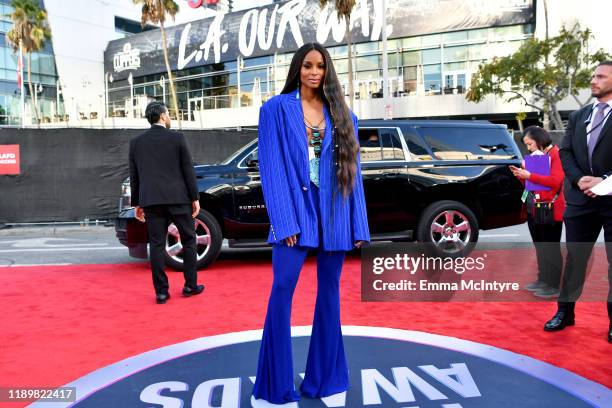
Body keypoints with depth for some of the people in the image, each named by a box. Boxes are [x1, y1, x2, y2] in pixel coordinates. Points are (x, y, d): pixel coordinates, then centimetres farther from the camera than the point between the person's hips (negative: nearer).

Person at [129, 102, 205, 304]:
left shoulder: (136, 142, 8)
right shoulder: (177, 138, -1)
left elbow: (134, 176, 10)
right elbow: (188, 170, -2)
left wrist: (137, 203, 17)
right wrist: (195, 197, 3)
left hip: (151, 200, 3)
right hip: (177, 198, -2)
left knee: (157, 245, 5)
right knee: (189, 240, 10)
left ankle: (161, 291, 6)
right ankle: (190, 285, 14)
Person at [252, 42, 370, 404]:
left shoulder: (342, 114, 13)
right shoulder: (276, 108, 4)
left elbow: (352, 169, 9)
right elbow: (271, 167, -4)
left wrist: (358, 224, 3)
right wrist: (284, 220, -14)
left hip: (333, 210, 3)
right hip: (296, 206, -3)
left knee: (329, 290, 8)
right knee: (283, 287, -9)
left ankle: (324, 376, 22)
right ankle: (277, 383, 5)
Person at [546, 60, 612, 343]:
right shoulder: (578, 116, 14)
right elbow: (565, 152, 7)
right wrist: (579, 179, -9)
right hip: (581, 199, 4)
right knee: (575, 258, 10)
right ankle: (565, 312, 21)